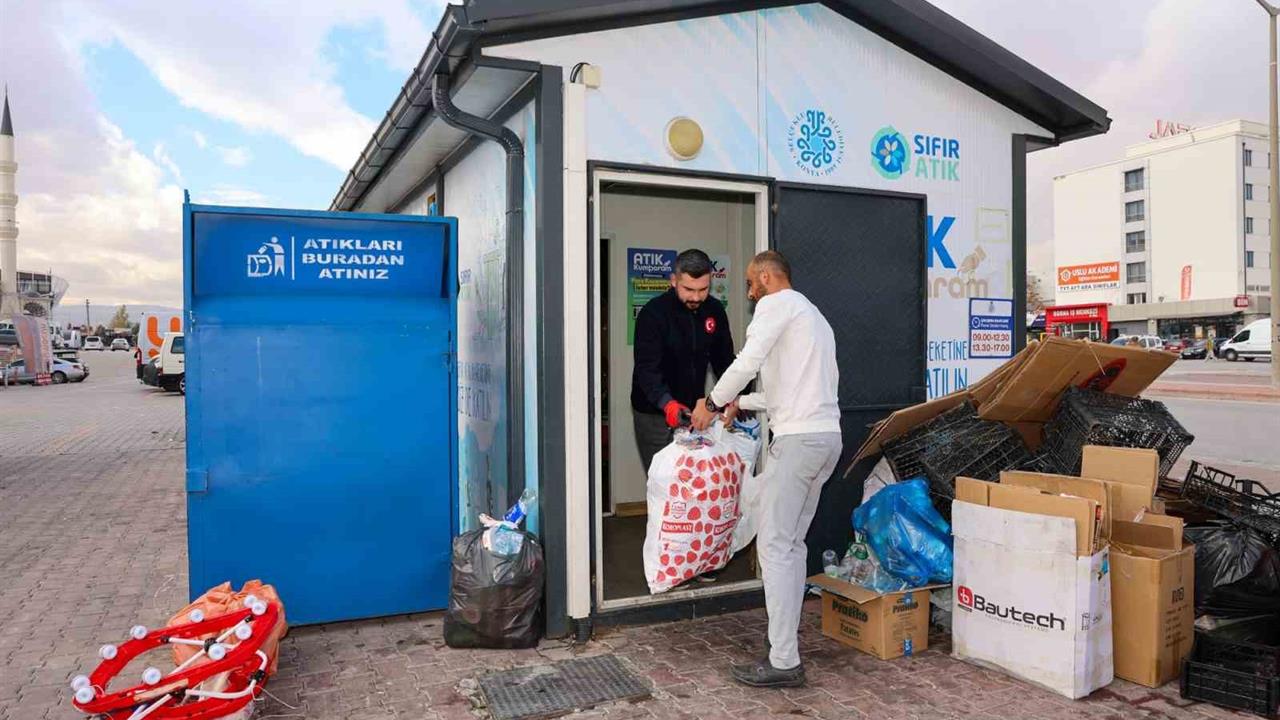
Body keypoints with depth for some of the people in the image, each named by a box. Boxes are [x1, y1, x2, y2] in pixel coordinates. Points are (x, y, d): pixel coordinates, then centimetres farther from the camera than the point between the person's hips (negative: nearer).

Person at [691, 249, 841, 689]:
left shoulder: (777, 303, -2)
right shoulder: (814, 315, 27)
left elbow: (748, 362, -16)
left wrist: (712, 403, -4)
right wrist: (743, 402, 32)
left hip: (798, 438, -10)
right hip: (828, 437, 10)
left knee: (775, 546, -7)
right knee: (793, 543, 14)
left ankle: (784, 663, -5)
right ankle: (786, 643, 20)